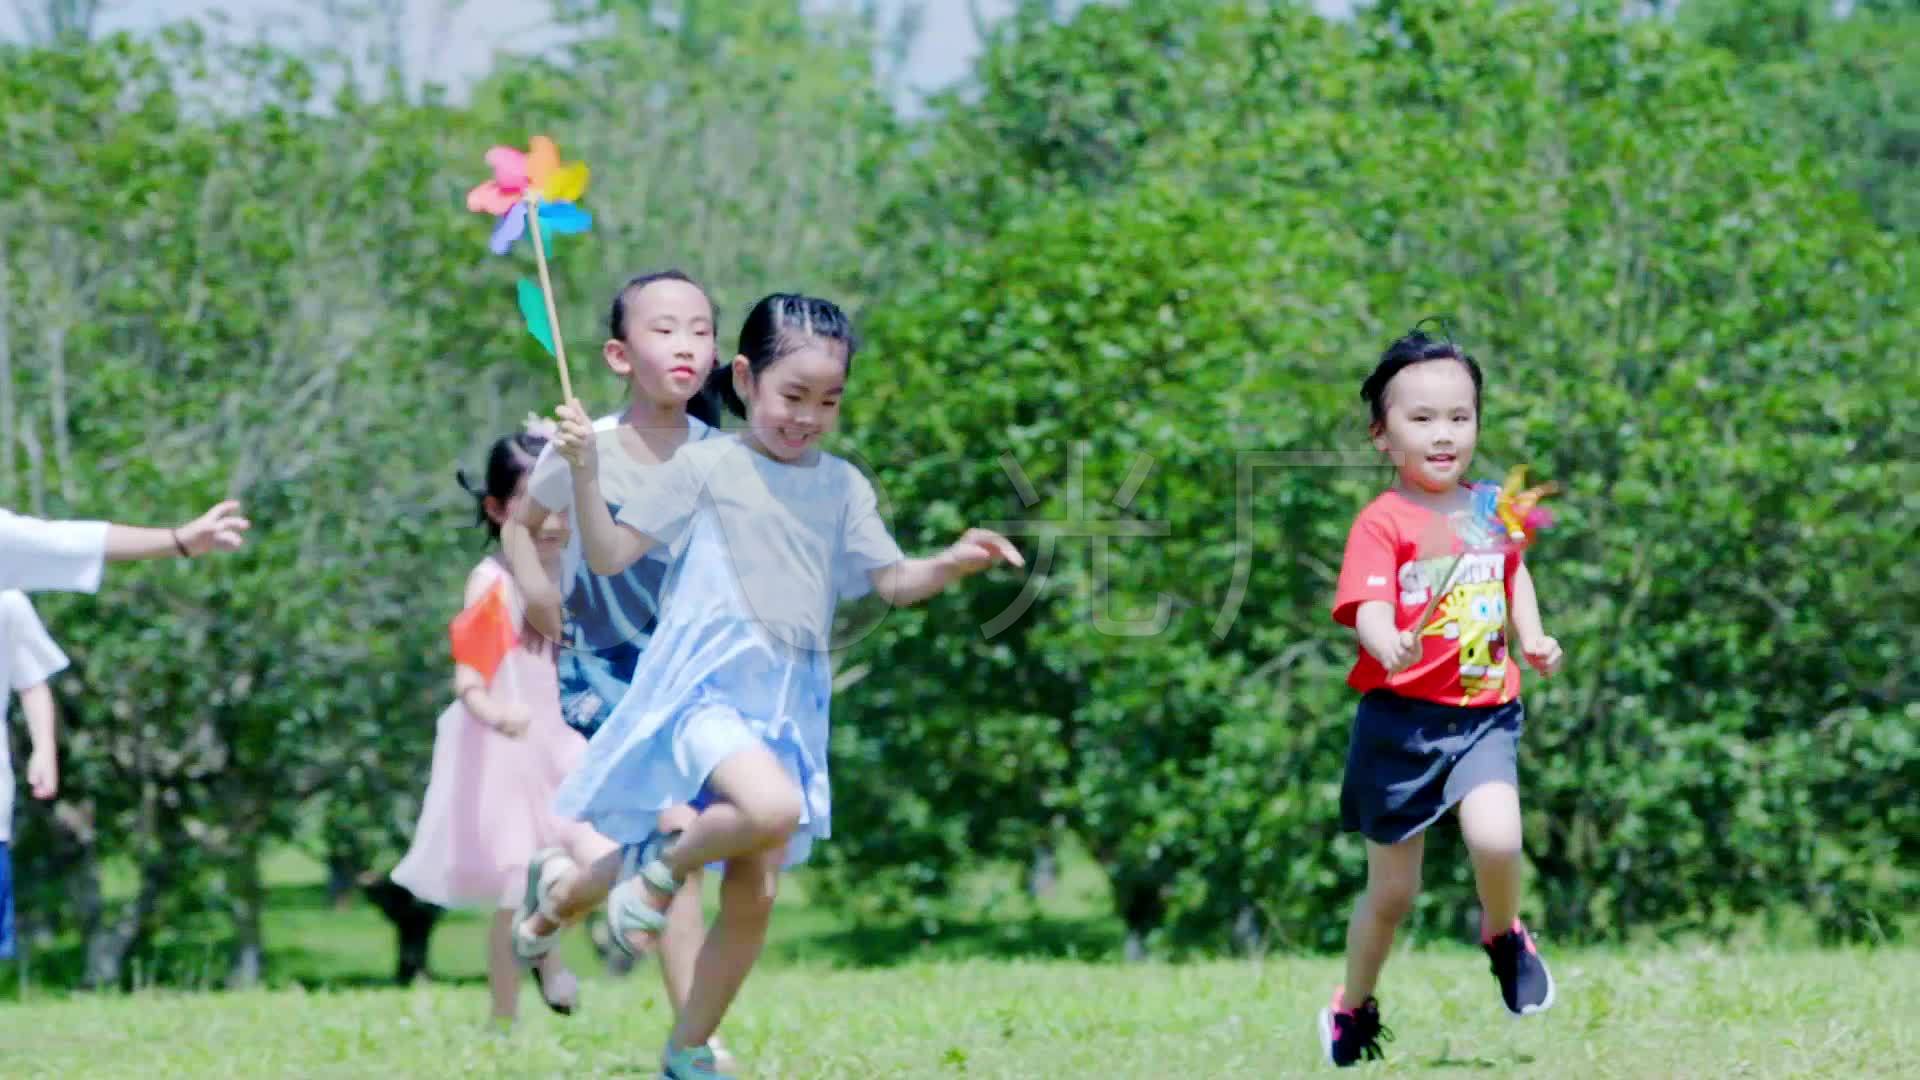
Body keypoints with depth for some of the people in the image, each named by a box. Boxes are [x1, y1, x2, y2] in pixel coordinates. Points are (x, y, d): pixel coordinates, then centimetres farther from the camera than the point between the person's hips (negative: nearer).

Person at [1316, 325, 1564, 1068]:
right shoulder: (1383, 523, -11)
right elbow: (1367, 607, -25)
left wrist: (1531, 635, 9)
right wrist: (1388, 645, -47)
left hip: (1483, 714, 2)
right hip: (1401, 719, -2)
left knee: (1496, 838, -25)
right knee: (1392, 891, 7)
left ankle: (1503, 936, 9)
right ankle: (1353, 1009, 33)